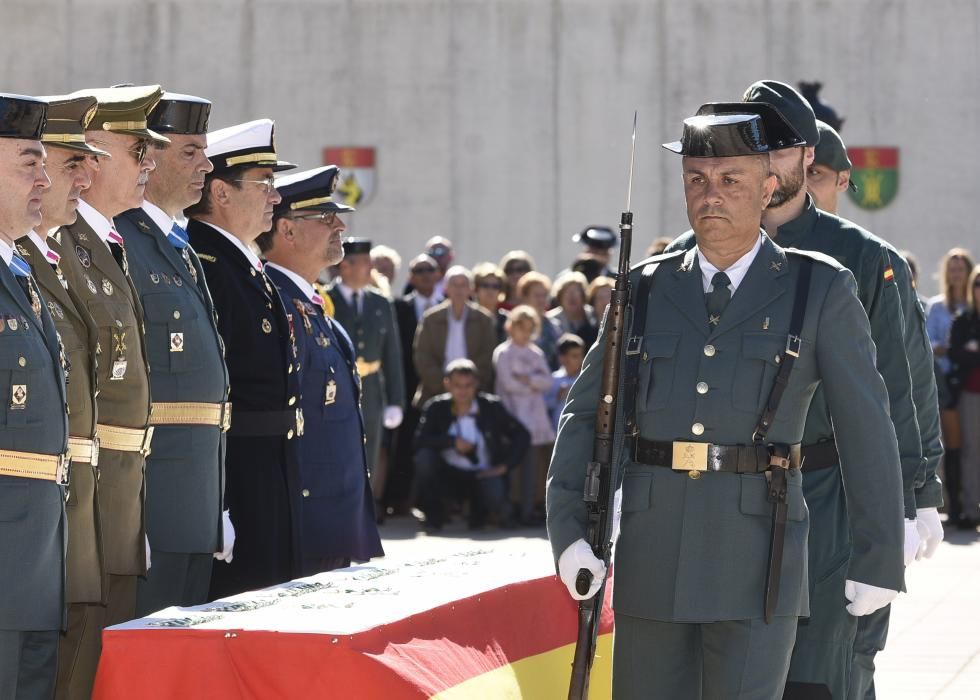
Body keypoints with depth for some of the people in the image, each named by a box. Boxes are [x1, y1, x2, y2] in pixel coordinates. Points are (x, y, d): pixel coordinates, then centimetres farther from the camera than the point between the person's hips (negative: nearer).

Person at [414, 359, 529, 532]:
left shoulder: (491, 406, -2)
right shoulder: (436, 407, -3)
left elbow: (521, 435, 0)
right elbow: (420, 441, -15)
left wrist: (505, 466, -9)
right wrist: (452, 442, -22)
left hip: (482, 474, -1)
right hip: (448, 475, 1)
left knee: (495, 496, -33)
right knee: (424, 457, -28)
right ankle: (433, 516, -8)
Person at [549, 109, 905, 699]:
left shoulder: (821, 290, 0)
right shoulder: (646, 290, 9)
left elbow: (867, 429, 1)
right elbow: (587, 413, 10)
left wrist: (879, 561, -1)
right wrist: (569, 532, -3)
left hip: (757, 557, -3)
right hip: (652, 556, 4)